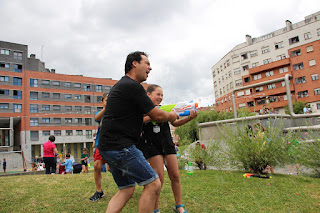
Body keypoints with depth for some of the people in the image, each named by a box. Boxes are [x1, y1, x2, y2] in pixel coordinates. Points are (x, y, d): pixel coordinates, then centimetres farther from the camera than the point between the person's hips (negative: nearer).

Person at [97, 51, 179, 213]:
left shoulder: (120, 85, 20)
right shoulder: (133, 86, -13)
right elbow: (157, 116, -9)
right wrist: (171, 116, 11)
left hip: (108, 147, 11)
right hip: (120, 146, -11)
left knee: (126, 190, 16)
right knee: (153, 184, -5)